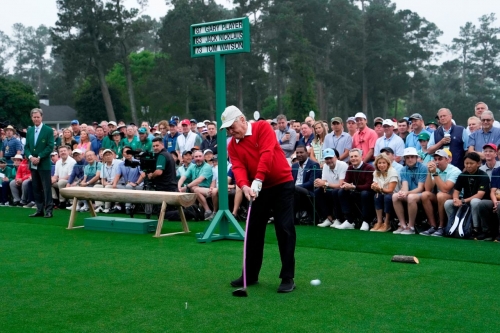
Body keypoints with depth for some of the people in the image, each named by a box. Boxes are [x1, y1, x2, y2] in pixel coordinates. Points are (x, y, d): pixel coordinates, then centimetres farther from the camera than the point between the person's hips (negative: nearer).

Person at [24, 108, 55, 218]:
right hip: (33, 165, 6)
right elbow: (26, 147, 11)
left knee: (46, 188, -5)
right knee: (36, 188, 8)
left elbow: (50, 147, -10)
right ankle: (39, 210, 13)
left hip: (44, 164, -6)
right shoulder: (29, 130, 13)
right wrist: (30, 157, -8)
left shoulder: (48, 130, -4)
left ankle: (48, 210, -4)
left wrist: (39, 157, -17)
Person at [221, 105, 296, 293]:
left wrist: (258, 180, -32)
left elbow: (267, 154, -23)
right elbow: (238, 167, -10)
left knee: (284, 229, -8)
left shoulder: (263, 127, -10)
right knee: (254, 230, 8)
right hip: (259, 190, 6)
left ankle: (288, 278, -3)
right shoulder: (232, 146, 4)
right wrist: (244, 186, -31)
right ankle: (251, 275, 19)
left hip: (282, 184, -6)